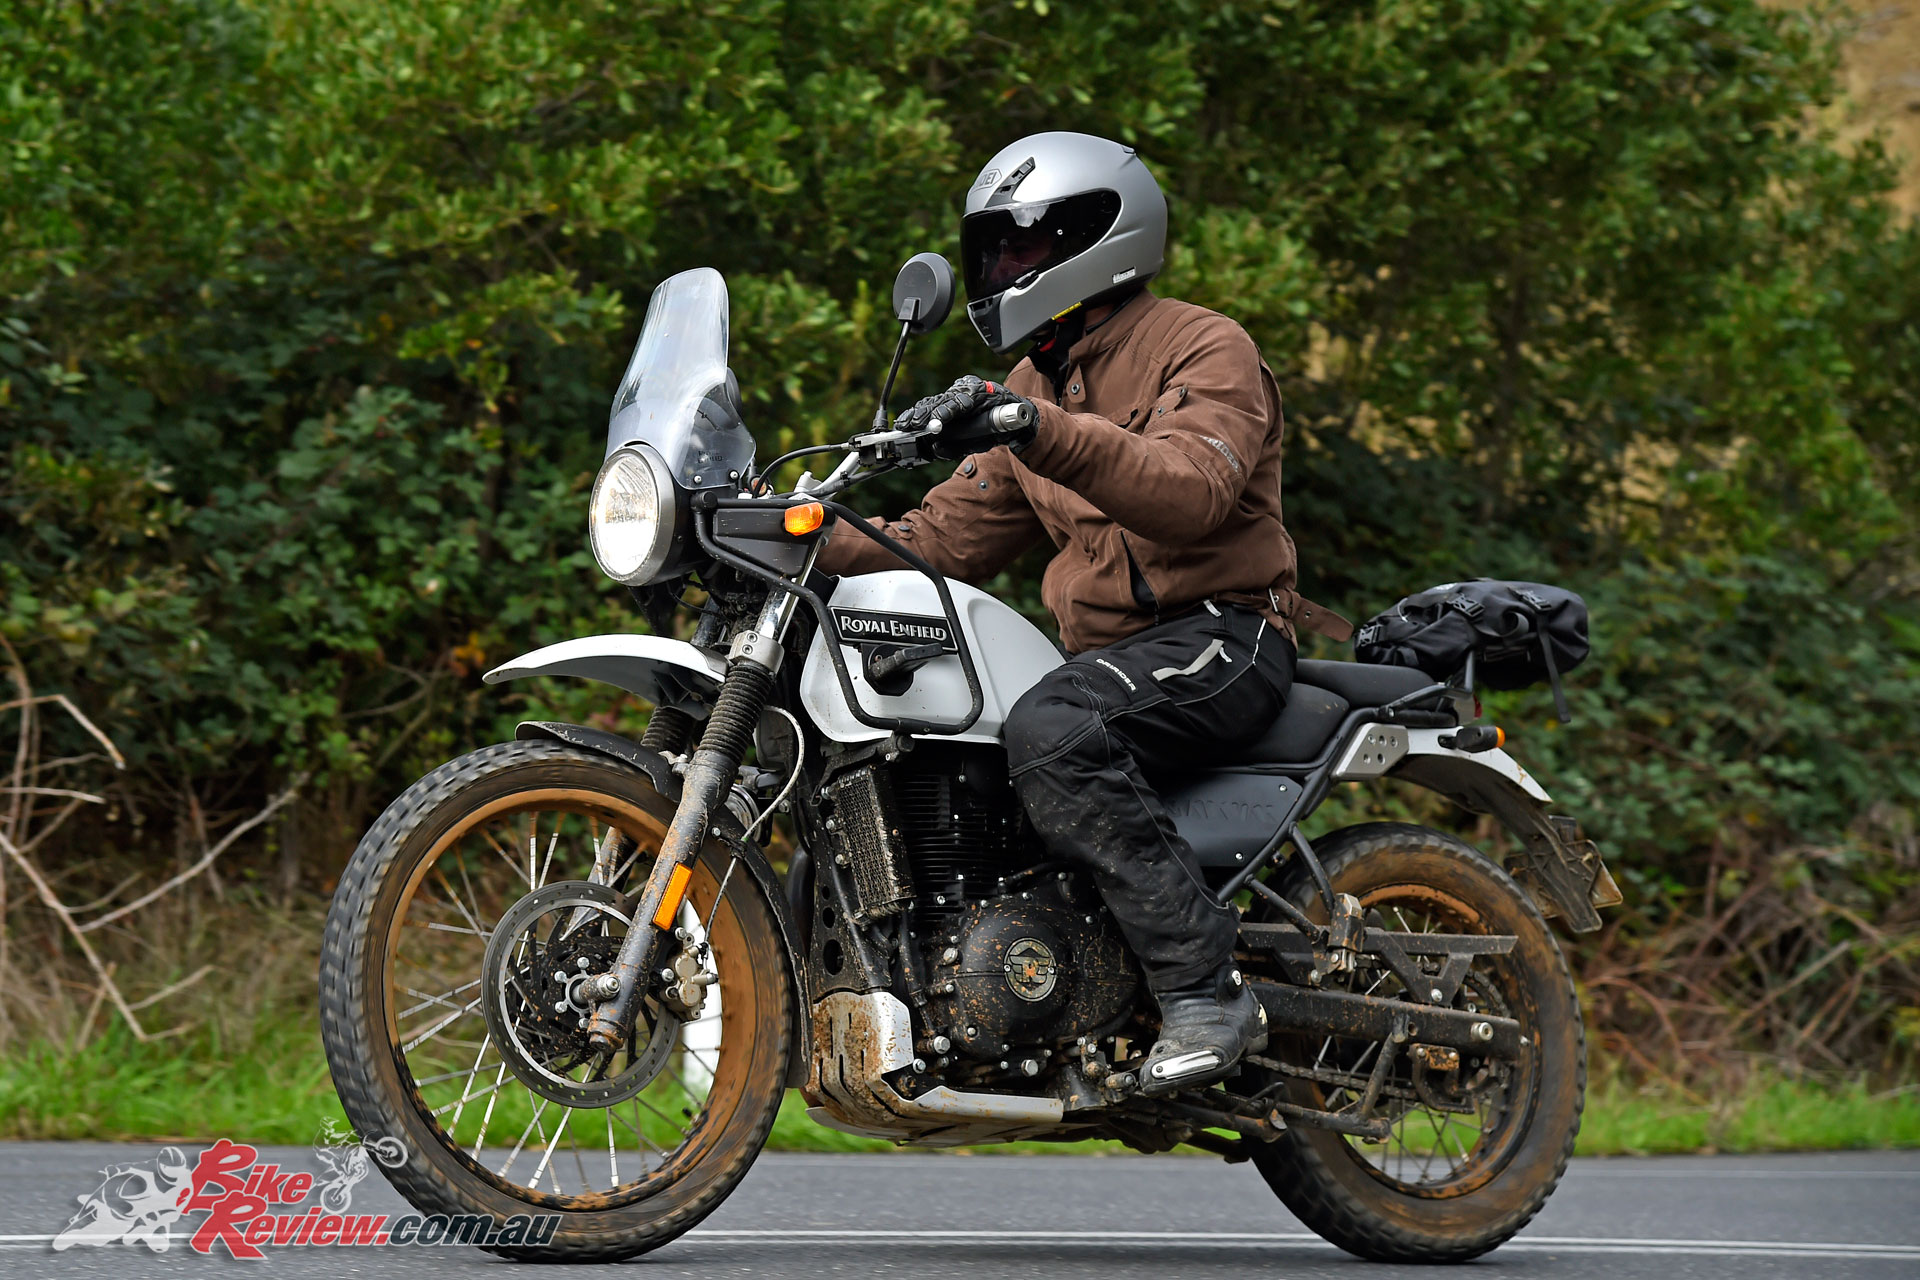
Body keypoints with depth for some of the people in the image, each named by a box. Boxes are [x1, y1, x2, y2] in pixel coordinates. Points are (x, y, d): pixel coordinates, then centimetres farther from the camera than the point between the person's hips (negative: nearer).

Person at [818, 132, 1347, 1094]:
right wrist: (828, 551, -1)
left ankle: (1203, 989, -36)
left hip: (1222, 633, -9)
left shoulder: (1205, 350, -6)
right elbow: (947, 541, 17)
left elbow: (1190, 491, -27)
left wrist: (1040, 432, -39)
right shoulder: (1031, 387, 21)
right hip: (1106, 649, 9)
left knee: (1049, 731, -36)